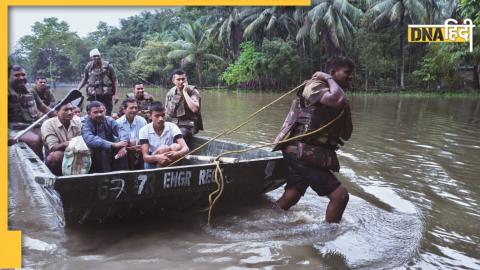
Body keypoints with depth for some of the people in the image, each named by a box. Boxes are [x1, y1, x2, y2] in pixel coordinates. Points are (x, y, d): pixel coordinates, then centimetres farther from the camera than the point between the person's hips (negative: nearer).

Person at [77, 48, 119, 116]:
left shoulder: (108, 66, -3)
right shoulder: (88, 67, 7)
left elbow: (115, 80, -2)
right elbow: (84, 80, 19)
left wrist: (115, 94, -10)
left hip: (106, 96, -3)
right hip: (92, 97, 3)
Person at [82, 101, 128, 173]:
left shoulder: (109, 120, 0)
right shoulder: (85, 124, -14)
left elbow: (121, 131, -15)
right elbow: (90, 140, -33)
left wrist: (123, 145, -37)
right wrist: (113, 145, -40)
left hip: (110, 152, 4)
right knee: (101, 148, -30)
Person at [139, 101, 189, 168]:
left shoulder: (172, 127, -9)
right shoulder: (144, 130, -9)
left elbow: (186, 148, -19)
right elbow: (145, 156, -17)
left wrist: (177, 154, -44)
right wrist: (157, 157, -40)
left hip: (171, 164, 2)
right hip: (152, 163, -2)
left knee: (176, 147, -27)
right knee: (163, 149, -30)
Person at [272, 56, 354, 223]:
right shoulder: (315, 85, -8)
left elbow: (346, 135, 16)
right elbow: (338, 100, -29)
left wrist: (345, 109, 4)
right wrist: (329, 80, -11)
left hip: (311, 155, 10)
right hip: (302, 153, -10)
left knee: (289, 199, 14)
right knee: (340, 195, -10)